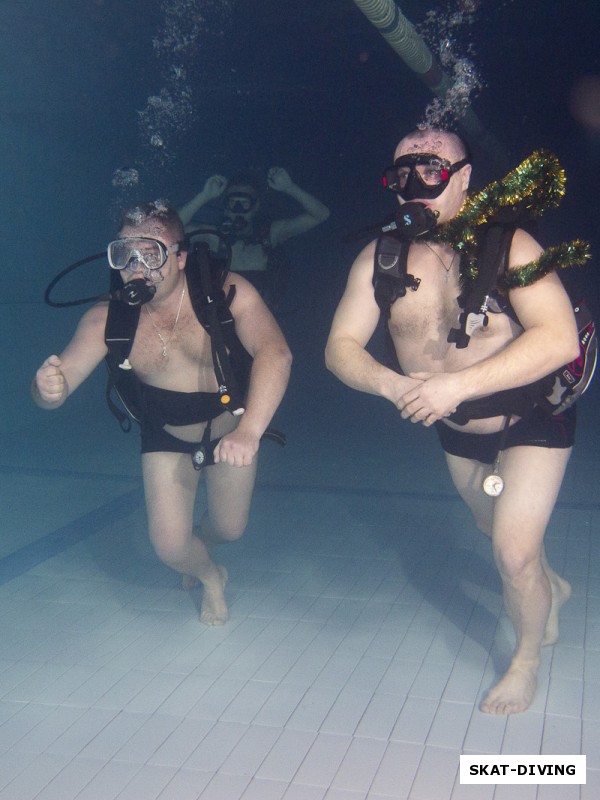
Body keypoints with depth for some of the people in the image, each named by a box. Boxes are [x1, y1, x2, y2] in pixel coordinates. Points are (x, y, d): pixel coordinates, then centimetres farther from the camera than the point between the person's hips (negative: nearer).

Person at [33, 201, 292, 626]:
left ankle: (200, 543, 55)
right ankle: (210, 576, 34)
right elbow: (58, 384, -25)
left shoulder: (227, 294, -31)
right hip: (167, 438, 1)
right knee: (171, 547, -5)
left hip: (233, 429, -1)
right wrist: (49, 388, -51)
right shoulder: (107, 320, -24)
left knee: (229, 529, 14)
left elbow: (275, 352, -45)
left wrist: (248, 431, -59)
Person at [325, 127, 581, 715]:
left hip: (531, 422, -5)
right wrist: (391, 384, -36)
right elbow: (340, 346, -15)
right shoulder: (380, 259, -13)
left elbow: (558, 340, -36)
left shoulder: (507, 245, -26)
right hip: (456, 431, 5)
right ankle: (550, 588, 57)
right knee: (497, 531, 24)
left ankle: (527, 657, 20)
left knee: (514, 551, -11)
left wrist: (457, 385, -43)